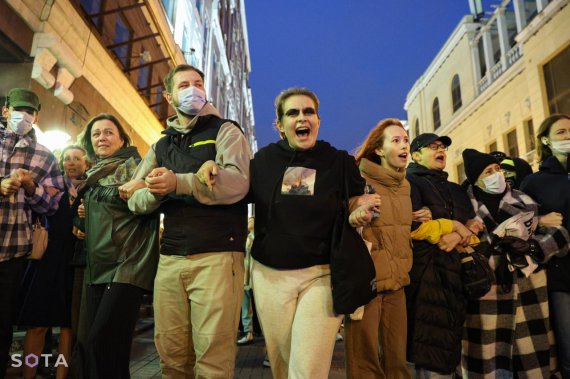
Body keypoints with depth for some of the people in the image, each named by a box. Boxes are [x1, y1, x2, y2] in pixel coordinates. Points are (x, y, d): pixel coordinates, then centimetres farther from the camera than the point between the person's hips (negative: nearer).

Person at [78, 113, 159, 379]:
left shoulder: (132, 165, -3)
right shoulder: (95, 175, 20)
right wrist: (87, 214, 12)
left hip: (126, 267, -8)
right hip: (96, 269, 8)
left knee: (102, 342, -11)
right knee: (98, 343, 11)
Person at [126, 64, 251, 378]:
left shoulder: (225, 131, 5)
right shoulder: (161, 146, 21)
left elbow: (236, 184, -13)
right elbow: (136, 201, 13)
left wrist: (178, 183, -20)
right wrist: (156, 191, -9)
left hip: (217, 255, -5)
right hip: (169, 258, 5)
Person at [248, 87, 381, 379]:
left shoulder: (340, 162, 1)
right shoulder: (263, 159, 4)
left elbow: (353, 214, 7)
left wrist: (358, 215, -16)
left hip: (322, 274, -1)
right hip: (269, 274, 2)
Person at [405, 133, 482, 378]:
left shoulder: (456, 190, 23)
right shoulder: (409, 182, 1)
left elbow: (473, 231, 17)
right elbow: (410, 225, -13)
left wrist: (458, 237, -7)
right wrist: (453, 225, -3)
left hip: (454, 272, 7)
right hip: (424, 271, -7)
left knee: (449, 346, 9)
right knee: (431, 351, -9)